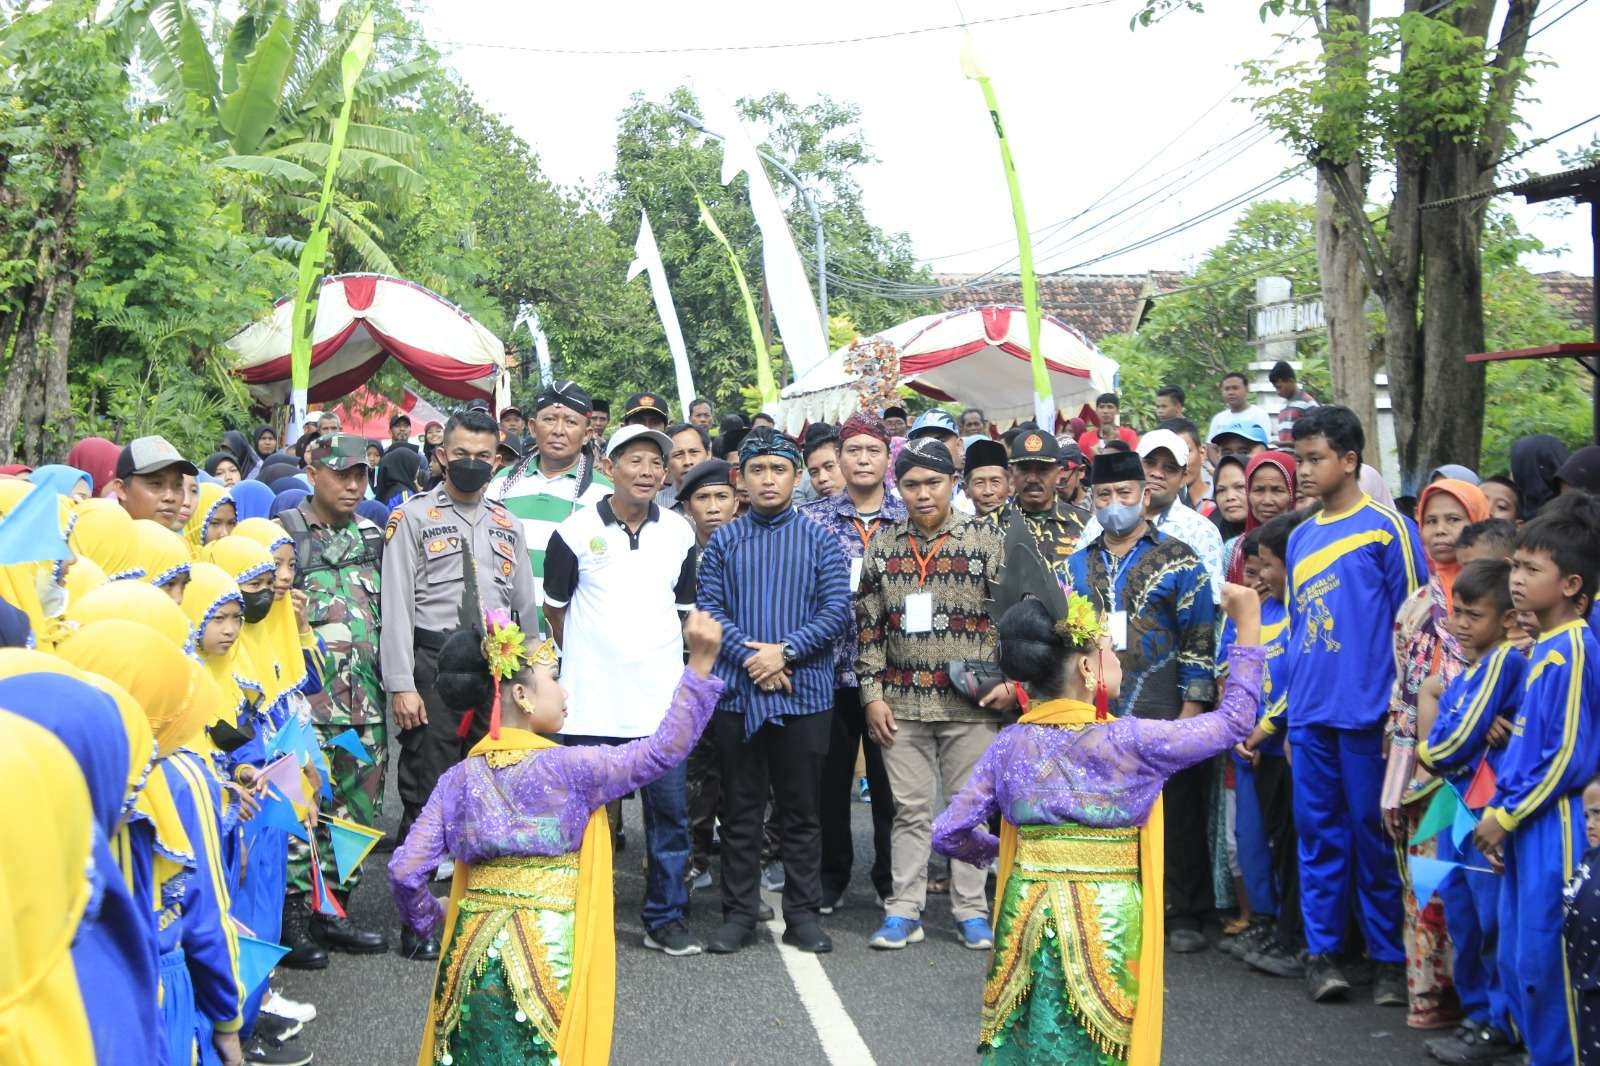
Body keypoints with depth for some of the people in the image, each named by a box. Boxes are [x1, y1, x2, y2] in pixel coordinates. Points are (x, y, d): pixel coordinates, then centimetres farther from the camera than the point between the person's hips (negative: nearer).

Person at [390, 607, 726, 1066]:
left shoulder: (459, 779, 4)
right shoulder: (566, 769, -9)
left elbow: (405, 872, 0)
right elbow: (663, 749, -11)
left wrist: (427, 921, 21)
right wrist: (700, 663, -12)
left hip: (474, 955, 4)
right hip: (546, 958, -4)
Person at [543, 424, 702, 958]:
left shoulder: (679, 533, 7)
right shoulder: (576, 531, -1)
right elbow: (555, 608, 10)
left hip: (660, 697, 2)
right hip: (590, 700, -2)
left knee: (669, 809, 4)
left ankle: (665, 919, 15)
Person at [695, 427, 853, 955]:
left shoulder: (819, 540, 6)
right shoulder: (723, 541, 8)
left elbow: (836, 609, -3)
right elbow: (709, 608, 0)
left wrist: (785, 651, -14)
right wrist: (750, 657, -14)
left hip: (805, 692, -1)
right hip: (737, 691, 1)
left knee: (801, 810, 6)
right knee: (741, 810, 7)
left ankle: (803, 913, 14)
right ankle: (739, 913, 15)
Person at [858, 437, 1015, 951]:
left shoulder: (987, 539, -2)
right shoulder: (882, 544, 6)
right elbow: (869, 626, 8)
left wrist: (1011, 681, -8)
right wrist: (872, 695, 3)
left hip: (972, 702, -2)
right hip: (902, 704, 2)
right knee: (910, 809, 8)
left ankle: (971, 910, 17)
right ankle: (904, 910, 16)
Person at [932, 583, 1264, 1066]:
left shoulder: (1010, 746, -1)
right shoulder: (1129, 742, -12)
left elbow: (948, 834, 1)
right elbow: (1233, 721, -2)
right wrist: (1249, 623, 3)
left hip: (1029, 915, 3)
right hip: (1106, 926, -3)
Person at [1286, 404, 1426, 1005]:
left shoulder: (1387, 528, -3)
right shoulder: (1300, 538, 15)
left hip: (1367, 709, -5)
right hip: (1310, 713, 5)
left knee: (1375, 833, 1)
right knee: (1318, 831, 7)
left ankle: (1389, 956, 12)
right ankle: (1322, 950, 15)